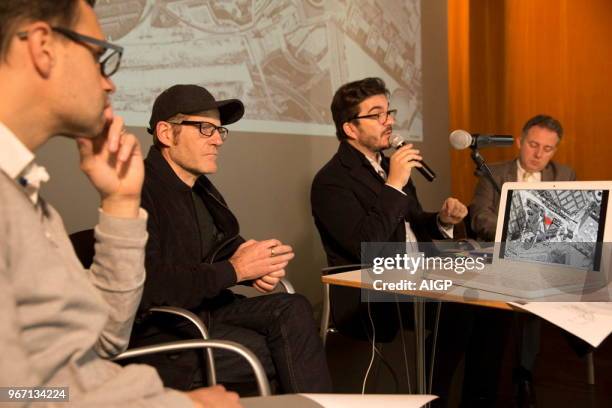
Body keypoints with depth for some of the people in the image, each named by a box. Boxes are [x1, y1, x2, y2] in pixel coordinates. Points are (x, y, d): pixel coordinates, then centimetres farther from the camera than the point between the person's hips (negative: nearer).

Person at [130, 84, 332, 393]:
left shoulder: (200, 187, 11)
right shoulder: (140, 191, -18)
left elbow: (227, 246, 15)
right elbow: (147, 288, -27)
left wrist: (259, 266, -9)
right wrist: (234, 270, -20)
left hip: (204, 308, 8)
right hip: (158, 330, -8)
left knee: (293, 309, -14)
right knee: (285, 350, -17)